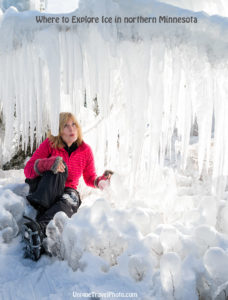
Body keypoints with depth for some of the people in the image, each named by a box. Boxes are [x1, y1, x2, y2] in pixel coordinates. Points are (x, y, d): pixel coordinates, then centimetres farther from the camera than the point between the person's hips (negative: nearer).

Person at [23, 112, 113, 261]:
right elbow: (28, 169, -12)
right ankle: (41, 209, -50)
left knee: (67, 203, -36)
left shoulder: (85, 150, 1)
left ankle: (38, 228, -61)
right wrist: (48, 163, -32)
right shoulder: (50, 144, -5)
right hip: (43, 191, -1)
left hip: (67, 191, 2)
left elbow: (89, 178, 12)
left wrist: (100, 181, -11)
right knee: (58, 166, -31)